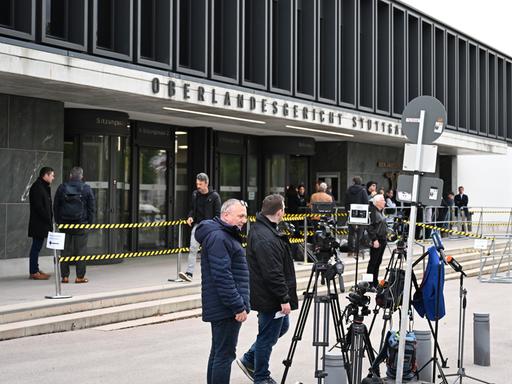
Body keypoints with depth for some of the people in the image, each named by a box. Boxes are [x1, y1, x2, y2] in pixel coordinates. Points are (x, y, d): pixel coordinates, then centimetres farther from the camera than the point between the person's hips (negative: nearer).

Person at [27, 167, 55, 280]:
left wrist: (50, 219, 11)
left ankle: (35, 270, 17)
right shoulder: (37, 188, -14)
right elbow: (39, 207, -20)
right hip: (38, 224, -10)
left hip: (42, 223, 10)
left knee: (37, 247, 12)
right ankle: (33, 272, -4)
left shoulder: (43, 187, 18)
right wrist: (49, 220, -17)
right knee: (36, 247, -7)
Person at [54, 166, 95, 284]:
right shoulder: (86, 188, -2)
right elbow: (92, 207, 0)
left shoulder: (62, 188, 5)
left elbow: (56, 207, 9)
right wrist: (90, 222, 6)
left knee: (65, 251, 7)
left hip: (64, 224, 2)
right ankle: (80, 276, 1)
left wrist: (58, 221, 13)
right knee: (80, 250, 1)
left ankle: (64, 276, 8)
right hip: (81, 224, -2)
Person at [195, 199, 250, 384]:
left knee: (218, 352, 16)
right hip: (226, 308, -11)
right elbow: (223, 277, -23)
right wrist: (238, 306, -21)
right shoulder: (218, 238, -17)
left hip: (221, 308, 11)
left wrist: (239, 304, 24)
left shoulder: (225, 235, 17)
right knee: (225, 354, -8)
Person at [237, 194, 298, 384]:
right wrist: (284, 299, -21)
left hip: (270, 297, 11)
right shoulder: (265, 238, -26)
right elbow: (273, 273, -27)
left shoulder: (262, 229, 8)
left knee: (282, 326, 24)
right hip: (270, 298, -11)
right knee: (267, 337, 4)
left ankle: (249, 360, 32)